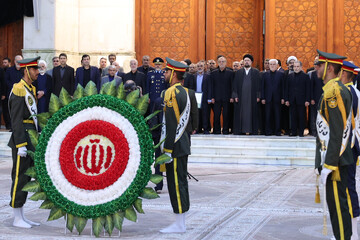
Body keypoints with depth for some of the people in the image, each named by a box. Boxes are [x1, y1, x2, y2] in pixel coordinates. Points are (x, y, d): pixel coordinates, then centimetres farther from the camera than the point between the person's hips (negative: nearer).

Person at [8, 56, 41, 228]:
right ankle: (17, 219, 4)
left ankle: (21, 217, 20)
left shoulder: (30, 89, 16)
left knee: (26, 177, 12)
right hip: (22, 140, -10)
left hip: (31, 141, 10)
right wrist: (21, 145, -22)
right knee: (20, 177, -3)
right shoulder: (19, 90, -14)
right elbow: (16, 120, -18)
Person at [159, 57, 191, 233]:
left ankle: (179, 225, 1)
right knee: (180, 182, 12)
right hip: (182, 144, 10)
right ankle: (181, 223, 19)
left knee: (176, 183, -5)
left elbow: (171, 124, -20)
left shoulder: (172, 93, -16)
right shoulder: (183, 91, 15)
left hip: (175, 146, -10)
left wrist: (167, 149, -18)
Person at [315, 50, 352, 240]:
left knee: (338, 203, -4)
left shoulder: (333, 91, -17)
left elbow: (336, 132, -21)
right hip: (338, 158, 10)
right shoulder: (339, 89, 15)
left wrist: (328, 165, -21)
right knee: (335, 202, 15)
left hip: (334, 159, -10)